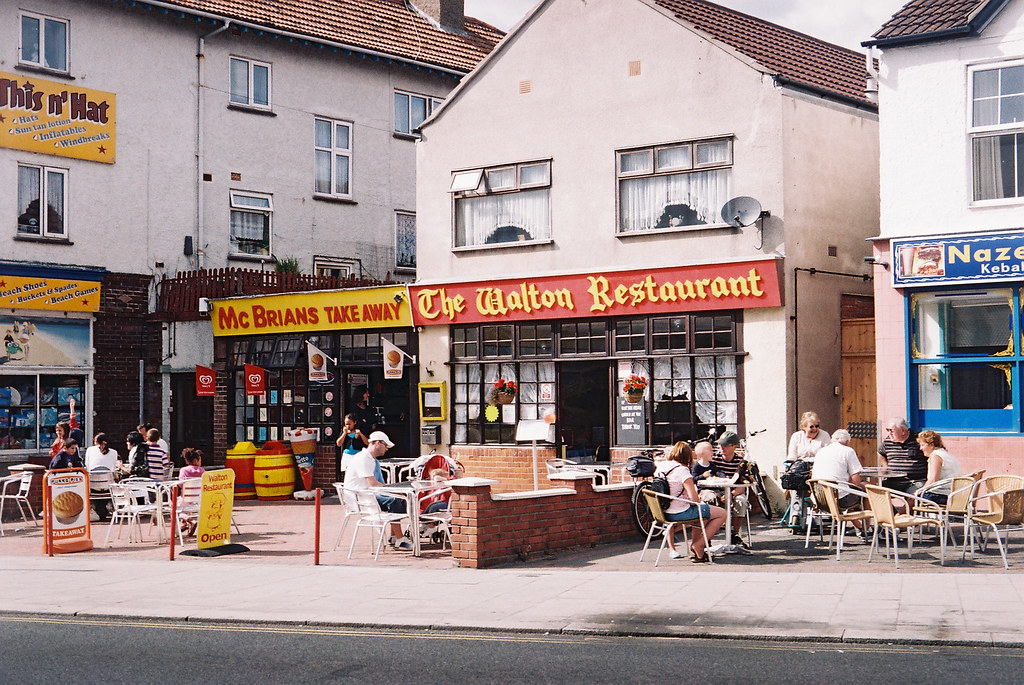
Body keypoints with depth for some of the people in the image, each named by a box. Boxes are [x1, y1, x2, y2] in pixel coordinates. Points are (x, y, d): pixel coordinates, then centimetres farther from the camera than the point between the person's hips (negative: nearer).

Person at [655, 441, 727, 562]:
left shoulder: (660, 466, 2)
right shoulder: (682, 470, -18)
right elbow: (694, 499, -20)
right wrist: (701, 503, -1)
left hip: (665, 513, 9)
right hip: (680, 513, -8)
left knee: (699, 511, 35)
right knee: (722, 513, 1)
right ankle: (699, 545, 1)